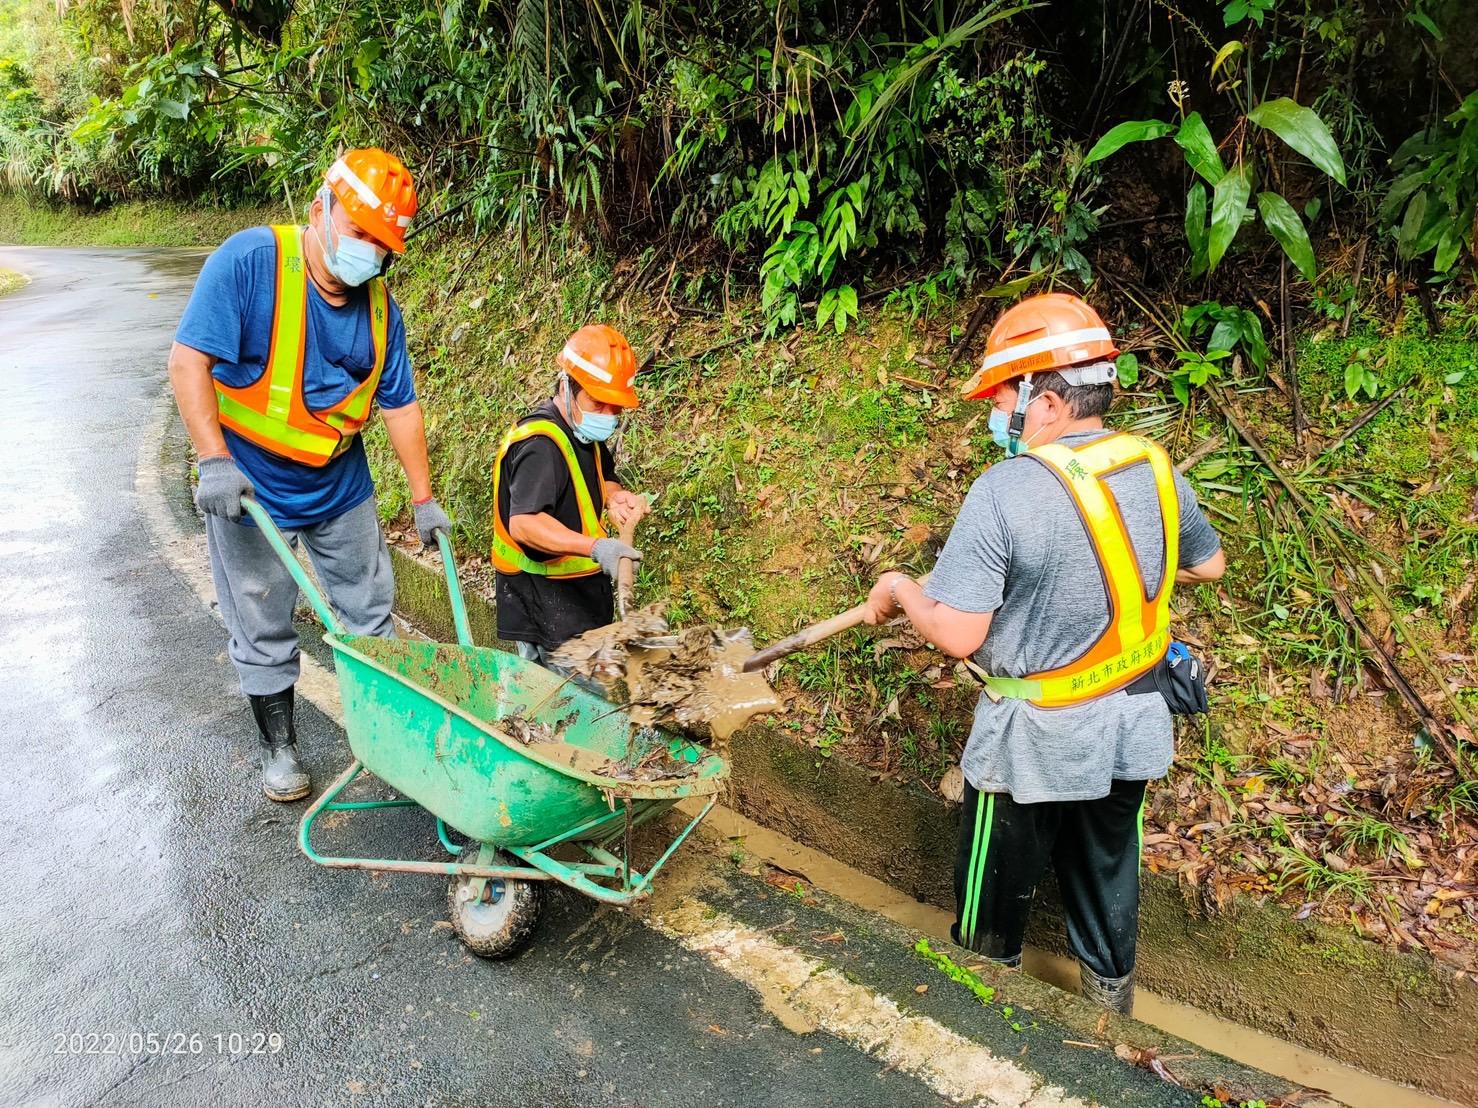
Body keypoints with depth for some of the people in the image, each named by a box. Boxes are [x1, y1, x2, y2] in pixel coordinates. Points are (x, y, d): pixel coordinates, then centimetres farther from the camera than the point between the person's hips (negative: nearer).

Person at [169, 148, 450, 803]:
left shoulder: (378, 304, -3)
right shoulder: (250, 260, -18)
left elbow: (399, 404, 3)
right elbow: (188, 359, -21)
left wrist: (423, 497, 5)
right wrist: (214, 460, -29)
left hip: (341, 485, 5)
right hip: (250, 488, -4)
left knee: (371, 612, 14)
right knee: (264, 630, 8)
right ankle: (278, 746, 27)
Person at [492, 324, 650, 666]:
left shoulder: (585, 432, 7)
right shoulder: (540, 445, -24)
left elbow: (603, 481, 24)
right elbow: (523, 523, -36)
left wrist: (613, 497, -1)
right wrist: (595, 547, -46)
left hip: (582, 589, 10)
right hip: (547, 597, -10)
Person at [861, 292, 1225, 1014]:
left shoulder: (1006, 490, -26)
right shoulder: (1158, 472, -6)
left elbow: (958, 633, -26)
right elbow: (1208, 566, 12)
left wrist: (898, 589, -8)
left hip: (1035, 739, -5)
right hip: (1131, 727, 6)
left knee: (1002, 872, 20)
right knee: (1108, 863, 26)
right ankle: (1111, 983, 47)